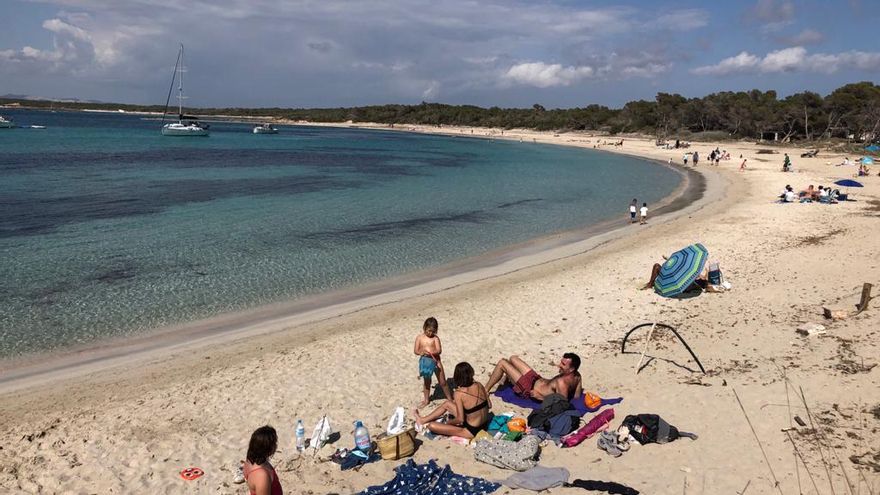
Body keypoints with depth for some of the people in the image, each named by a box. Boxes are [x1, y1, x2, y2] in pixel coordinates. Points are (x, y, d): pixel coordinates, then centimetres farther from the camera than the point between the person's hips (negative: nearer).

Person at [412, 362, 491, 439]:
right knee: (447, 404, 19)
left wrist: (449, 422, -2)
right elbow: (489, 405, 3)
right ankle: (423, 420, 35)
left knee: (432, 426, -3)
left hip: (471, 431, -7)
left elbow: (460, 419, -21)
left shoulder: (459, 393, -24)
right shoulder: (479, 385, -7)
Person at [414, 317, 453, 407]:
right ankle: (426, 400, 34)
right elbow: (415, 351, -6)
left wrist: (431, 352, -33)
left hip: (435, 361, -1)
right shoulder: (419, 337, -4)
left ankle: (450, 398, 21)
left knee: (442, 382, 5)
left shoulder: (435, 338, -8)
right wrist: (421, 352, -28)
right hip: (425, 361, 2)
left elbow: (439, 350, -15)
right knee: (426, 382, 18)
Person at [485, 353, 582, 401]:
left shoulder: (562, 383, -38)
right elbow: (577, 396, 0)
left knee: (502, 363, -5)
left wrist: (540, 397, -25)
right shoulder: (577, 375, -13)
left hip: (529, 389, -9)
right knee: (512, 358, 22)